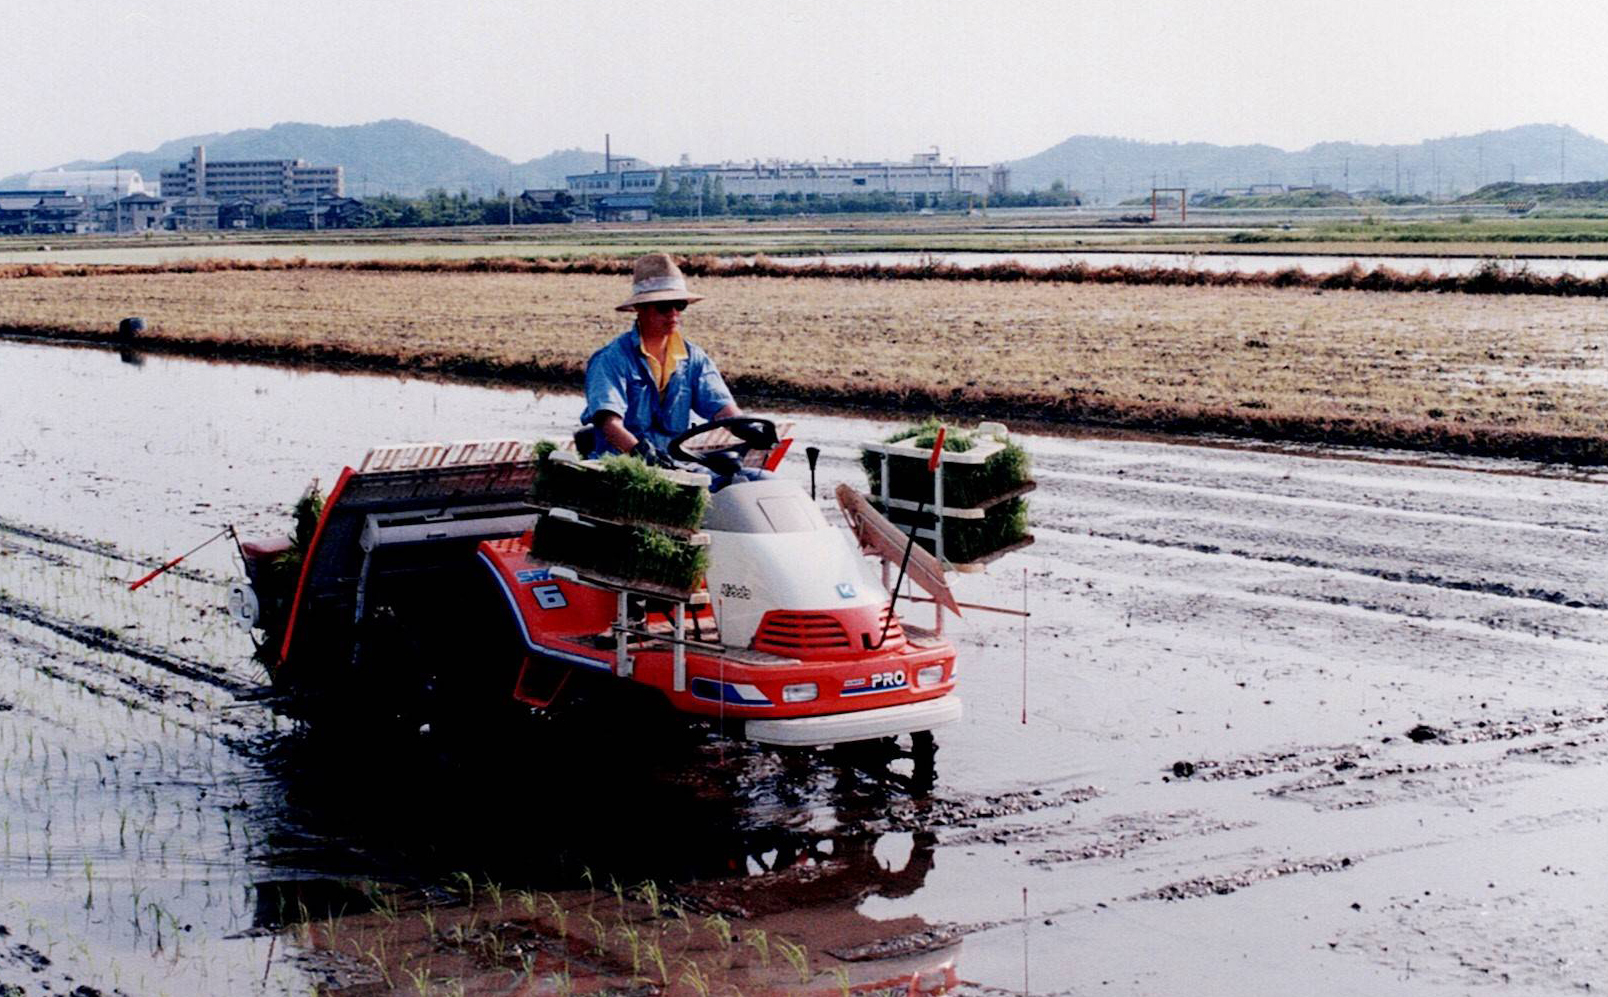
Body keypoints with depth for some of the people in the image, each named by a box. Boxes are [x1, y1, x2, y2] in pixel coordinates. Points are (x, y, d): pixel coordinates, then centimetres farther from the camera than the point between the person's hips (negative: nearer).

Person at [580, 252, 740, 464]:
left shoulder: (693, 358, 11)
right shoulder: (612, 359, -6)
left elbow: (724, 408, 0)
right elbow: (610, 422, -19)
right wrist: (641, 450, -39)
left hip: (673, 464, 5)